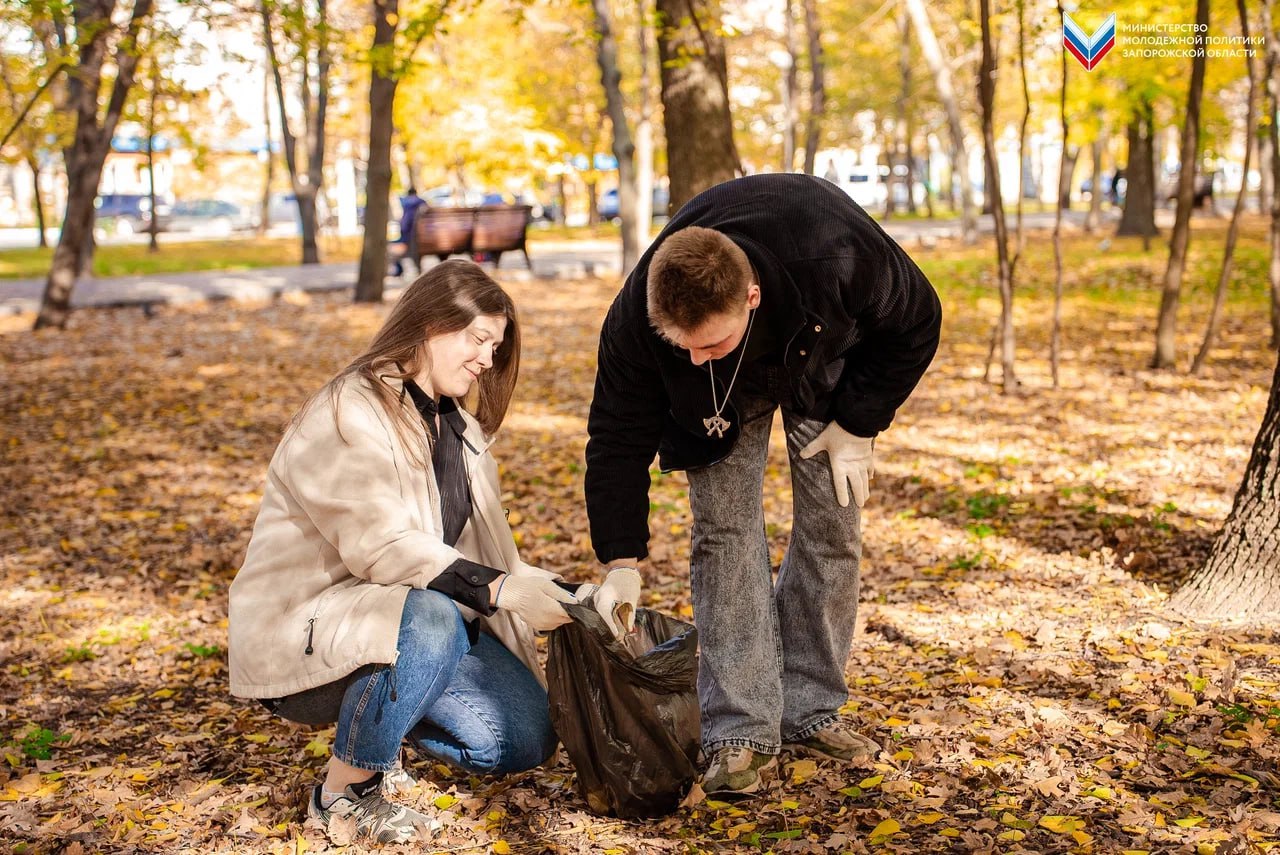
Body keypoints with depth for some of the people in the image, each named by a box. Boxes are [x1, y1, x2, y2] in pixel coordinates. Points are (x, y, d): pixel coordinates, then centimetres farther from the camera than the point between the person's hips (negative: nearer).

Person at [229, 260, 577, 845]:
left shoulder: (456, 426, 12)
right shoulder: (346, 416, -18)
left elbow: (482, 548, 9)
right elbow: (382, 547, -29)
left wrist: (558, 597, -3)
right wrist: (497, 590, -35)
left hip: (414, 611, 8)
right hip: (302, 629, -8)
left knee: (528, 739, -4)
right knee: (430, 619, -38)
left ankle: (371, 715, 18)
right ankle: (345, 791, -16)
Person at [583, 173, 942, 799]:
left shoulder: (836, 255, -43)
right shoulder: (636, 318, -38)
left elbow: (915, 322, -21)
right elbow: (619, 439, -24)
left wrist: (857, 425, -20)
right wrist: (621, 564, -26)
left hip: (825, 360, 0)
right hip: (717, 399, 0)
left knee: (831, 526, -4)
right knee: (723, 530, -11)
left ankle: (810, 715, 8)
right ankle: (742, 731, -5)